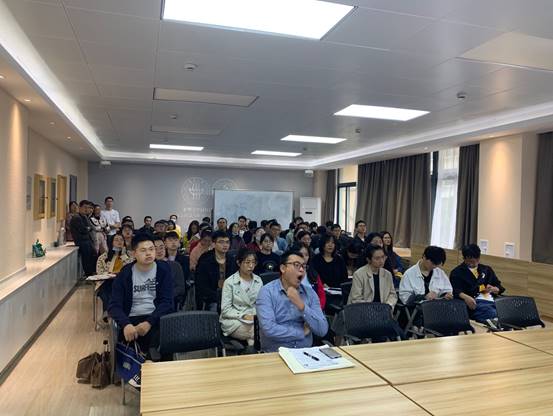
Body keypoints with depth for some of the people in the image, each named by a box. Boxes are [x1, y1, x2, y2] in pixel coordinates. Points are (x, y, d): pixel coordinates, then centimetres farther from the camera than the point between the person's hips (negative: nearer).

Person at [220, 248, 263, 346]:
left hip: (255, 319, 4)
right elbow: (225, 309, -6)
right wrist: (244, 316, -17)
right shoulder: (230, 282, -3)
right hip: (234, 321, -4)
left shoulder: (258, 280, 11)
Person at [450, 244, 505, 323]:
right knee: (493, 315, -38)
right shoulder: (457, 272, 11)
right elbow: (455, 290, -4)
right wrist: (466, 297, -26)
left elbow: (500, 288, 27)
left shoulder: (487, 269, 28)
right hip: (476, 302, -5)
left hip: (492, 300, 5)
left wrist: (493, 289, 2)